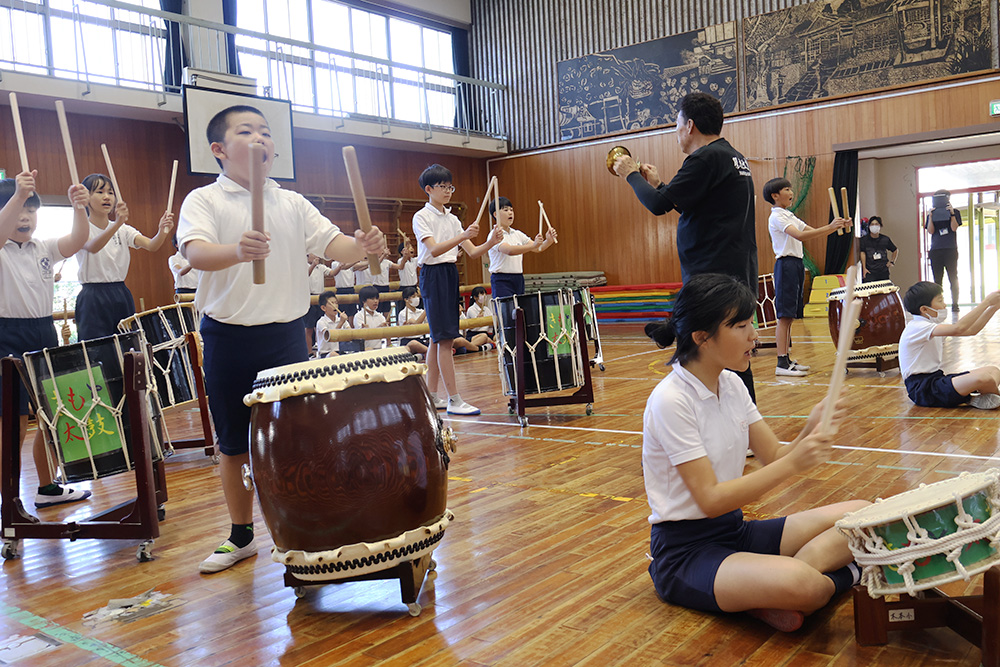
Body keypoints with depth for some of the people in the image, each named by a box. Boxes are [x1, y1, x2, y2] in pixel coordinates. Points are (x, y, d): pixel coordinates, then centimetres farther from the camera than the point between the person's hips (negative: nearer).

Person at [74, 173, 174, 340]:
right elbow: (92, 247, -27)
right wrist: (117, 224, -43)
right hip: (94, 299, -5)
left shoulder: (123, 230, 11)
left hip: (122, 296, 5)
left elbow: (151, 246, -7)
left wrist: (162, 231, -29)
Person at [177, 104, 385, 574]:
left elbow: (332, 244, -2)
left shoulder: (292, 204, 8)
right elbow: (196, 252, -22)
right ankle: (241, 536, 28)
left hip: (286, 334, 2)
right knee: (235, 443, 10)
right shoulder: (204, 201, -2)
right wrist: (237, 251, -44)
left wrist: (362, 245, -25)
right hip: (229, 337, -2)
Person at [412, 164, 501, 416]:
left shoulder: (452, 219, 15)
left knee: (437, 338, 10)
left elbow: (472, 252, 9)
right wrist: (462, 236, -33)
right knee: (445, 338, -11)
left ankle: (430, 396, 16)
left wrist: (491, 242, -10)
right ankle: (454, 400, -11)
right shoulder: (421, 217, -6)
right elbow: (434, 249, -21)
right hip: (432, 275, -8)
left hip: (451, 275, 8)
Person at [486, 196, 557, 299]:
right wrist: (533, 245, -38)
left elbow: (538, 249, 6)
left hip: (518, 279, 7)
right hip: (502, 281, -7)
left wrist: (548, 241, -15)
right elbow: (509, 250, -28)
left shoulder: (517, 234, 13)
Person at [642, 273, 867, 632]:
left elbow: (775, 456, 2)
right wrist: (793, 464, -27)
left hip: (735, 530, 8)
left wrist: (810, 432, -18)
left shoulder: (731, 384, 5)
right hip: (685, 551, -8)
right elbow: (710, 499, -22)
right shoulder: (670, 401, -20)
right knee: (800, 584, -34)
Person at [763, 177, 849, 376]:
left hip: (796, 264, 9)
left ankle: (787, 360, 13)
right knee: (784, 316, -10)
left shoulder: (790, 216, 20)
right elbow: (799, 236, -23)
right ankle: (781, 363, -10)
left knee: (790, 316, 9)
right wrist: (829, 227, -27)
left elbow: (813, 232, 18)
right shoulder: (776, 217, -10)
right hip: (786, 264, -9)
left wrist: (838, 226, 4)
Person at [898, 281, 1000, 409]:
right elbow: (957, 328, -30)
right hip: (922, 388, -10)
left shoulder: (935, 325, 15)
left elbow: (971, 330, 14)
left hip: (936, 378, 10)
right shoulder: (916, 327, -18)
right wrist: (987, 302, -23)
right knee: (983, 378, -27)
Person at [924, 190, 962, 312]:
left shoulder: (955, 212, 9)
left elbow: (954, 228, -5)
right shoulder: (931, 214, 13)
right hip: (935, 251, 2)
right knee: (937, 280, 2)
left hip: (951, 250, -1)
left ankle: (955, 304, 2)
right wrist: (930, 217, -10)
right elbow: (930, 231, 0)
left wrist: (952, 214, -13)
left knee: (953, 279, -1)